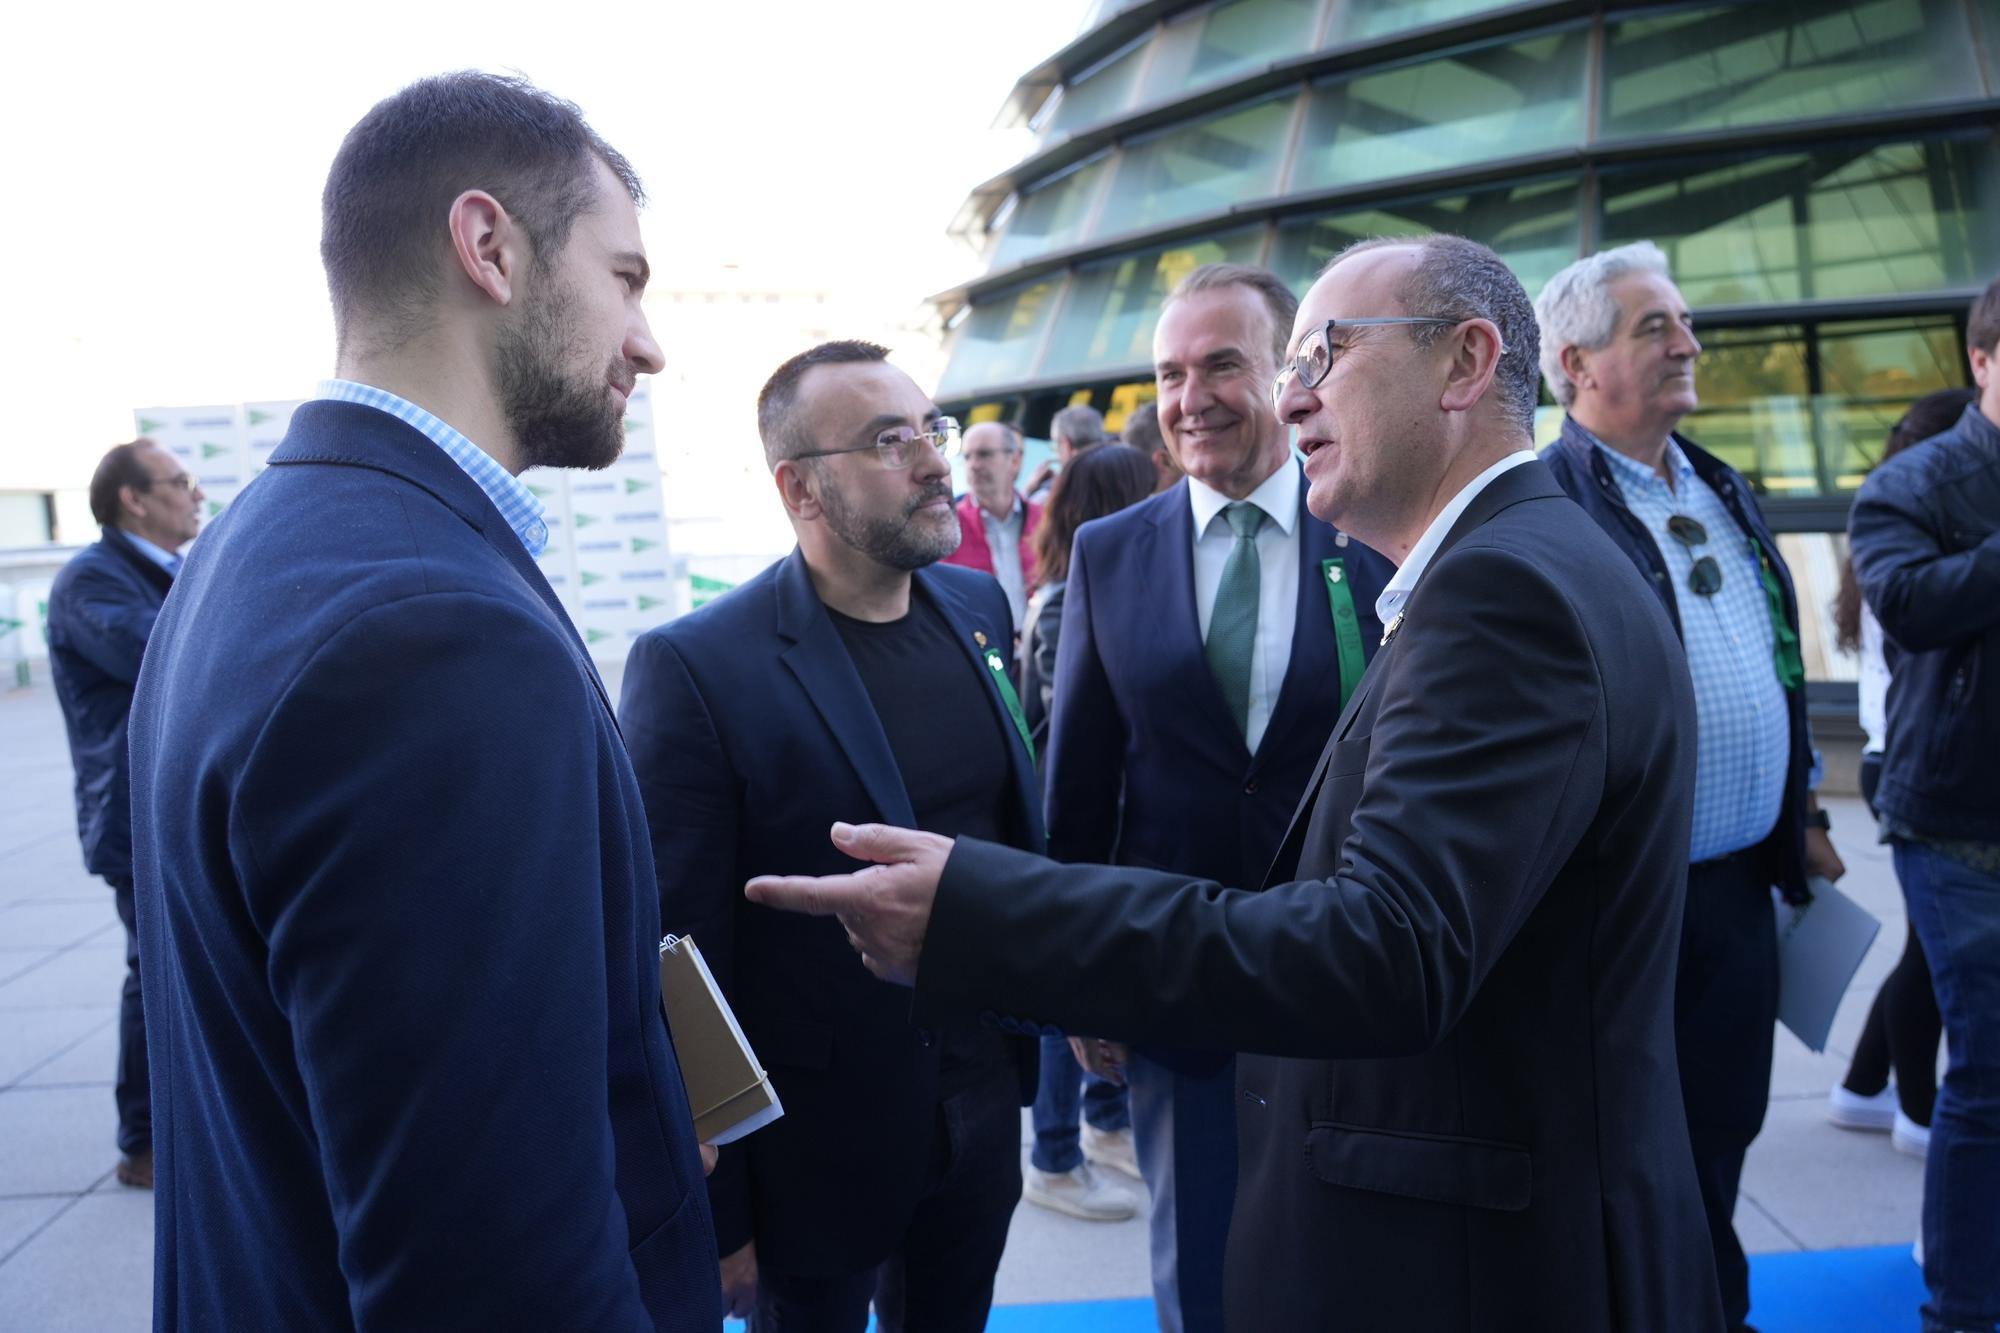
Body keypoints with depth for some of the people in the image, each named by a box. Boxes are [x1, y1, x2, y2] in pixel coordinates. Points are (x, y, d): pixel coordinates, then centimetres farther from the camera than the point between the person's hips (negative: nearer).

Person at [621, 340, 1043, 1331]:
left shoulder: (977, 606, 1)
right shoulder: (696, 668, -18)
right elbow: (682, 954, -16)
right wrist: (713, 1211, -11)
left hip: (986, 1112, 5)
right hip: (816, 1148, -5)